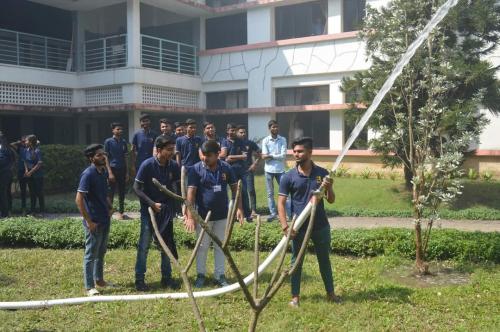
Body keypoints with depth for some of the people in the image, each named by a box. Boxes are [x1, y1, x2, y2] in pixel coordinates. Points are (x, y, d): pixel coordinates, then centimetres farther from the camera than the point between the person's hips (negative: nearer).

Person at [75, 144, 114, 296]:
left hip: (105, 219, 8)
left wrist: (109, 207, 8)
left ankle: (99, 279, 34)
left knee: (101, 252, 19)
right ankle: (89, 287, 12)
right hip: (94, 222, -8)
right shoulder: (88, 174, -18)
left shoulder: (103, 172, 6)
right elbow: (79, 199, -21)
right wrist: (88, 221, -20)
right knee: (91, 254, 2)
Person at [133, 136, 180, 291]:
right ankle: (139, 279, 12)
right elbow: (136, 188, -13)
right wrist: (152, 204, -19)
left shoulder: (174, 166, -6)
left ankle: (166, 277, 21)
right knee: (144, 245, 1)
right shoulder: (147, 165, -17)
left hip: (166, 210, 4)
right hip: (149, 210, -4)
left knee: (167, 245, 10)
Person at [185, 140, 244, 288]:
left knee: (220, 247, 12)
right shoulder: (196, 169, -12)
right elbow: (190, 192, -16)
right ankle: (200, 275, 24)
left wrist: (239, 208, -6)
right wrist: (190, 216, -21)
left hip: (222, 215, 2)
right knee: (202, 246, 10)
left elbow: (235, 188, 2)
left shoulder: (226, 168, -5)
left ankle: (220, 275, 22)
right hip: (203, 215, -2)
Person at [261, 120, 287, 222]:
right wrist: (277, 156, -10)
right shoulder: (265, 140, 0)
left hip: (280, 170, -1)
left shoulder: (283, 140, 0)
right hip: (269, 170, 1)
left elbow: (283, 156, -11)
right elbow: (264, 157, -8)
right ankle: (273, 213, 14)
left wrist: (270, 156, -11)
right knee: (270, 193, 7)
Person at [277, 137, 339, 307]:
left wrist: (328, 188, -20)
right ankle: (295, 296, 21)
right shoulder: (288, 176, -7)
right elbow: (281, 202, -8)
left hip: (320, 225, 2)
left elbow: (331, 200, 2)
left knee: (324, 259, 15)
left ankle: (330, 292, 31)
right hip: (299, 226, -1)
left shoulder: (322, 173, -1)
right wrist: (285, 226, -19)